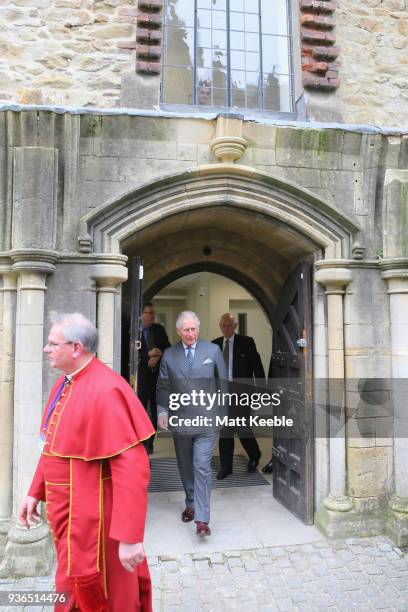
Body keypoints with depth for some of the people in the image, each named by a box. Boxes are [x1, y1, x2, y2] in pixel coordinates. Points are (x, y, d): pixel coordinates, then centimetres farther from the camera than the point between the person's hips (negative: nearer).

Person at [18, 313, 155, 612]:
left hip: (91, 512, -8)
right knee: (74, 585, 26)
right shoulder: (64, 384, 4)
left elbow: (132, 468, -28)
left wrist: (129, 537, -27)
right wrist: (36, 492, 16)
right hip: (65, 507, 9)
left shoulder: (106, 390, -27)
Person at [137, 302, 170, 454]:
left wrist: (157, 356, -10)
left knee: (154, 409, 8)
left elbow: (168, 347, 7)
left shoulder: (159, 329, 8)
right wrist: (148, 354, -20)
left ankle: (150, 443, 18)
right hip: (142, 374, -4)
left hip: (158, 373, 4)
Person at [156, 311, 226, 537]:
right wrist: (162, 411, -5)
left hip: (206, 419, -2)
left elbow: (223, 382, 6)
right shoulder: (169, 355, 3)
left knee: (202, 467, -7)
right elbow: (163, 387, 7)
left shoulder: (213, 351, -1)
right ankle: (190, 504, 36)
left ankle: (202, 519, -1)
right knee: (186, 466, 16)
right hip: (180, 420, 3)